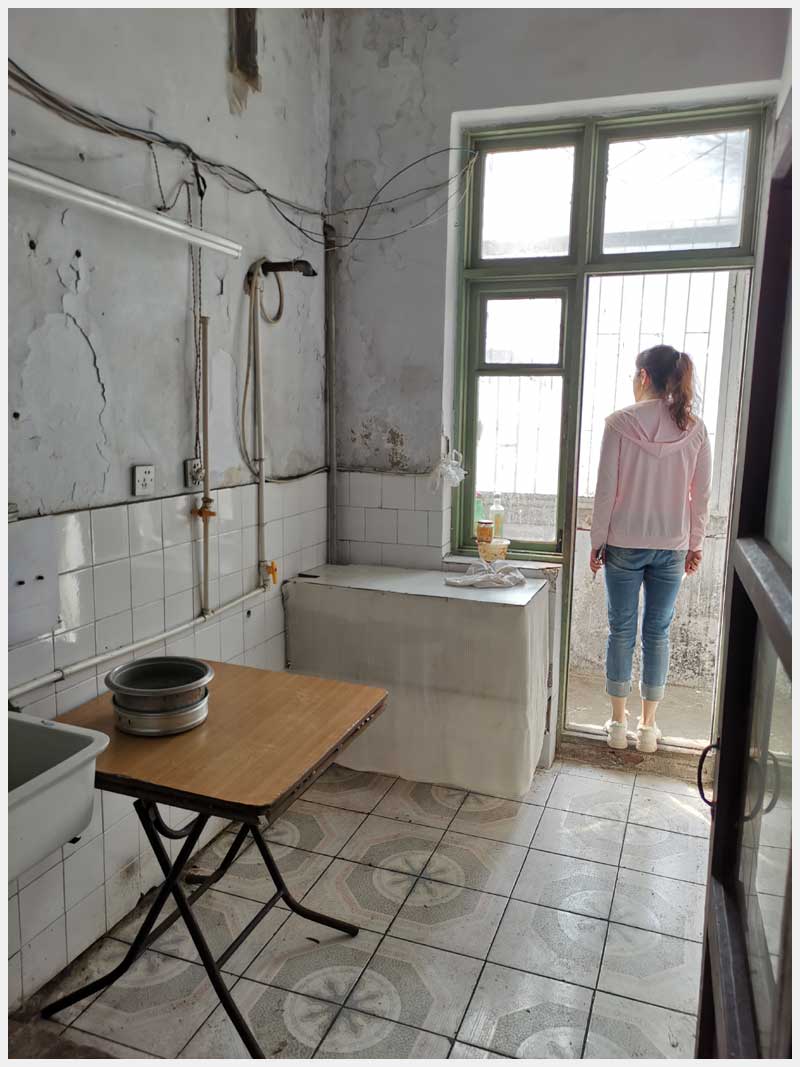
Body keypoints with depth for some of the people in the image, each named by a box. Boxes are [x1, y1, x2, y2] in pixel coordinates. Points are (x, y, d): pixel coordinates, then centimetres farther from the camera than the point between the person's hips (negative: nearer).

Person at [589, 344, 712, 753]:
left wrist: (597, 541, 0)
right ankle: (648, 726, 21)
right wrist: (695, 544, 13)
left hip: (624, 544, -2)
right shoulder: (694, 428, -1)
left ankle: (618, 722, 19)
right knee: (658, 632, 11)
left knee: (621, 631, 9)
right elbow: (701, 495, 2)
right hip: (672, 547, 2)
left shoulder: (621, 423, -10)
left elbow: (606, 490, -10)